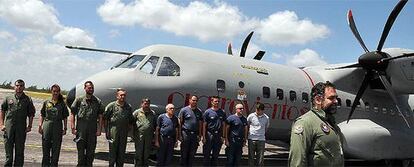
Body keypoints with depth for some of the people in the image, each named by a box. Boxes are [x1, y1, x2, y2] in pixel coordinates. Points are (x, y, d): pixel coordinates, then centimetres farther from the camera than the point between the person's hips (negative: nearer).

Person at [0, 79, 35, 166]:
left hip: (21, 128, -1)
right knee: (8, 148, 7)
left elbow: (31, 114, 6)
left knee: (20, 150, 5)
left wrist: (29, 126, -2)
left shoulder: (27, 100, 5)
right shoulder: (8, 98, 8)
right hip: (9, 126, 1)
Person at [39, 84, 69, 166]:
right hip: (47, 125, 1)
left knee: (56, 148, 3)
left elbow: (65, 118, 6)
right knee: (46, 147, 6)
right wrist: (40, 126, 0)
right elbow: (42, 116, 9)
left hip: (58, 126, -1)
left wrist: (65, 128, 1)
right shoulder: (46, 102, 8)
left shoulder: (62, 104, 6)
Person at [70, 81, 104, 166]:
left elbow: (100, 117, 7)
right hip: (81, 129, -2)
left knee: (91, 151, 6)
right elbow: (72, 114, 2)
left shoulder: (98, 101, 7)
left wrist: (99, 129, -1)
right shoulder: (79, 100, 3)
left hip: (92, 130, 2)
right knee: (81, 150, 2)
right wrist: (73, 128, -6)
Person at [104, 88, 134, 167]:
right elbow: (105, 118, -1)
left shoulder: (129, 107, 11)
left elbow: (131, 120, 18)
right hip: (113, 131, -4)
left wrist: (128, 128, 8)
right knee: (113, 151, 1)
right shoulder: (112, 105, -1)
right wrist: (107, 130, -4)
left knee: (122, 152, 8)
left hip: (124, 133, 4)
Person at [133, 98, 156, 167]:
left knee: (147, 153, 10)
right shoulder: (137, 112, 3)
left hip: (149, 137, 3)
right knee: (139, 153, 0)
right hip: (139, 136, -3)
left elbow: (155, 125, 17)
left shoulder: (153, 113, 12)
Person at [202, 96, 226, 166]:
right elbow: (204, 125, -3)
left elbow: (223, 125, 11)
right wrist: (204, 137, -8)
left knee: (216, 155, 11)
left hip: (218, 135, 4)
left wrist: (223, 136, 5)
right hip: (209, 135, -3)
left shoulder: (222, 112, 8)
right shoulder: (207, 112, -2)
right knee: (207, 155, 1)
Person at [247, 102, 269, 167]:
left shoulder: (266, 118, 0)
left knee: (260, 157, 3)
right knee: (251, 156, 6)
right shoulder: (251, 116, -5)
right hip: (252, 139, -1)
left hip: (261, 140, 1)